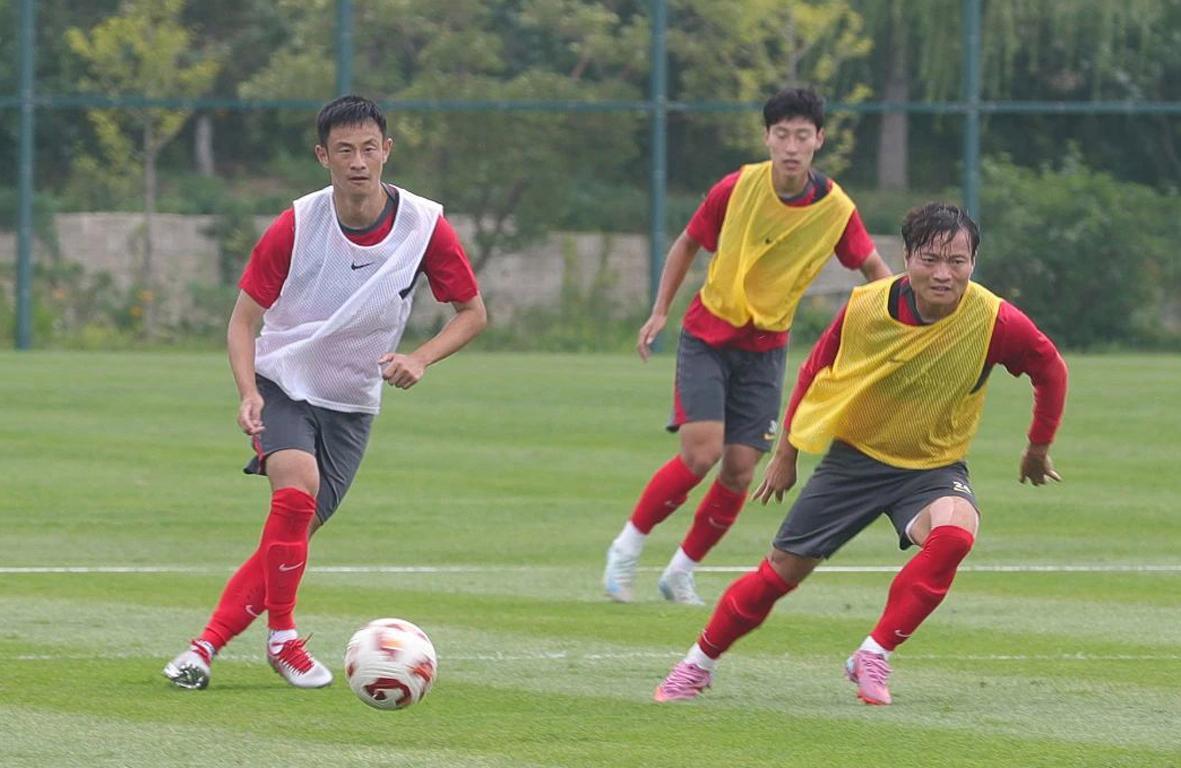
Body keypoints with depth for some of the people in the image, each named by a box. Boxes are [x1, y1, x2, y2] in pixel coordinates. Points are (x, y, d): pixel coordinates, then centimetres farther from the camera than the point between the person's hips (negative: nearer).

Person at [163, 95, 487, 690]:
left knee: (295, 533, -5)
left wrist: (419, 360, -18)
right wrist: (248, 392, -24)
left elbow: (472, 312, 0)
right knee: (298, 485, -28)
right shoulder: (296, 226, -15)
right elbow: (244, 318, -7)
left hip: (351, 404, 2)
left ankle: (207, 645, 4)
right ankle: (283, 638, -15)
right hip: (282, 381, -2)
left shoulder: (425, 226, -12)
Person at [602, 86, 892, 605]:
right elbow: (688, 244, 3)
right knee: (702, 451, -18)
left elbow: (874, 269, 3)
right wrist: (660, 311, 0)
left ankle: (682, 571, 16)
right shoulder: (738, 188, -12)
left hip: (765, 348, 2)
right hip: (707, 335, -2)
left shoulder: (836, 210, -10)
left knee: (740, 469, -4)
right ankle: (628, 547, 1)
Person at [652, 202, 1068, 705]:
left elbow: (1050, 370, -2)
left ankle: (873, 657, -21)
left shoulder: (995, 321, -22)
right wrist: (786, 453, 10)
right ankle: (700, 662, 27)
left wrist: (1038, 450, 8)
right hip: (854, 456, 1)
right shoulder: (865, 307, -18)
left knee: (954, 532, -34)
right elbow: (816, 372, 1)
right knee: (782, 571, 3)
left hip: (933, 466, -1)